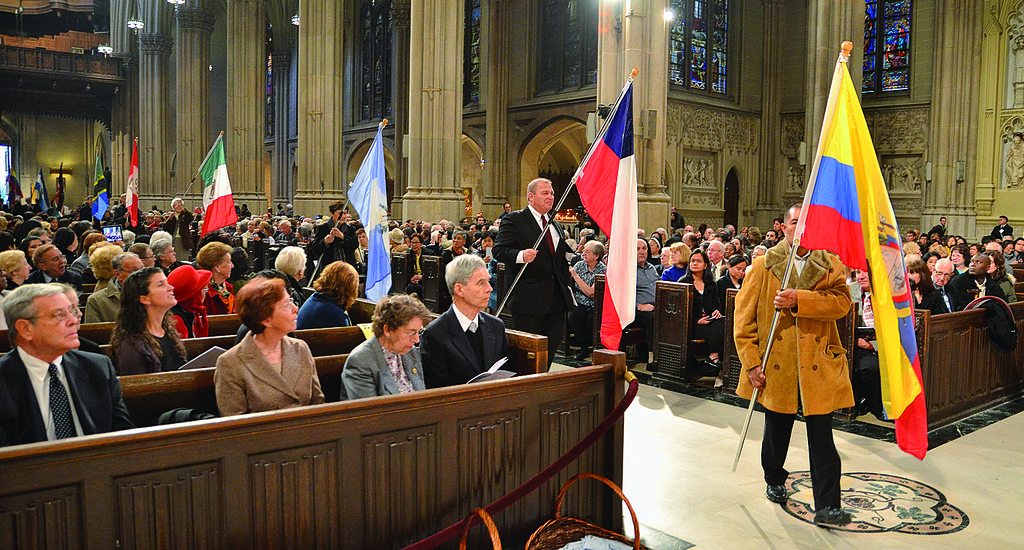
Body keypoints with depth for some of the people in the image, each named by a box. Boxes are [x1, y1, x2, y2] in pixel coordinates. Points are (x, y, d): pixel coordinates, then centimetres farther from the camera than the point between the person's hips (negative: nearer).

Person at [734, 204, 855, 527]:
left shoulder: (830, 266, 5)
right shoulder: (764, 266, 2)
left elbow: (842, 301, -13)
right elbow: (744, 316, 0)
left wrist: (799, 300, -25)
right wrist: (752, 362, -6)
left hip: (818, 365, 0)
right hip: (776, 364, 1)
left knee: (822, 436, 0)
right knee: (776, 430, 16)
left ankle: (827, 506, 9)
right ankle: (775, 481, 41)